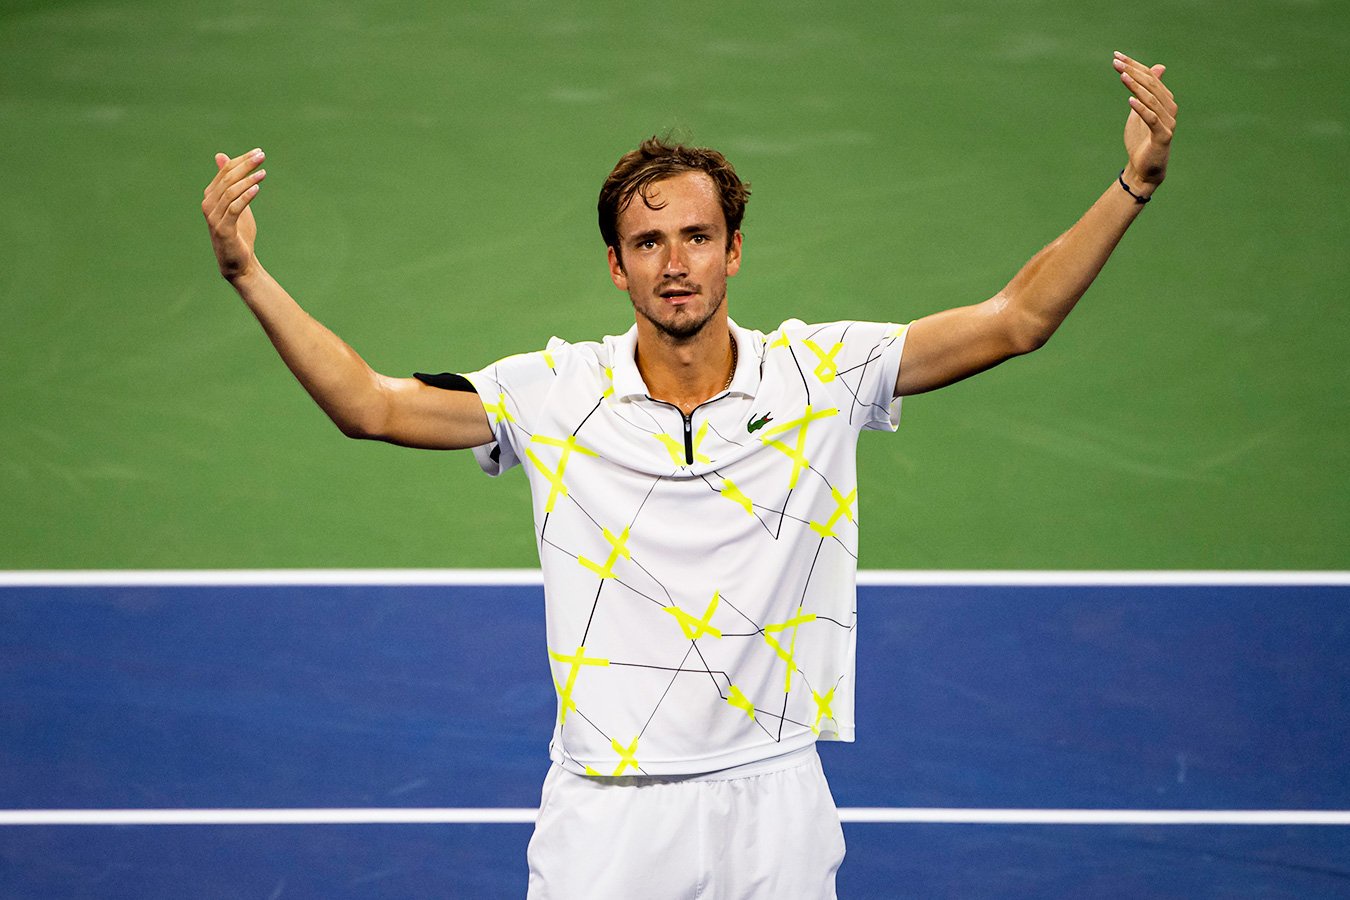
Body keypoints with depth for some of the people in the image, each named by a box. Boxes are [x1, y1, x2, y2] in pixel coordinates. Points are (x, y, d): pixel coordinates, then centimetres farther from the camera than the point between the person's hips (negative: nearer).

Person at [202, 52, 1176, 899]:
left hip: (774, 811, 1)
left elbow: (1015, 320, -2)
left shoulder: (821, 372, -1)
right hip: (606, 815, -1)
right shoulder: (555, 392, -2)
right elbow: (371, 405, -4)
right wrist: (249, 275, -15)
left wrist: (1133, 187, -11)